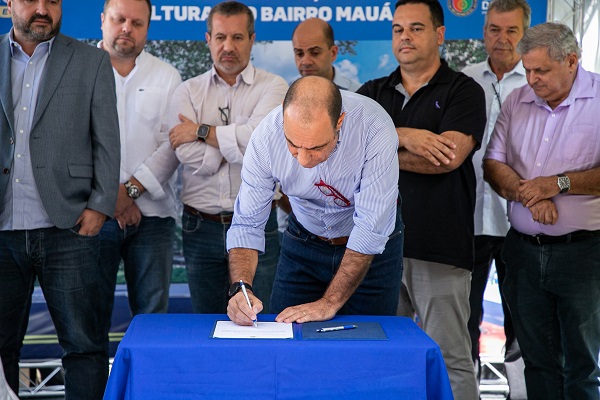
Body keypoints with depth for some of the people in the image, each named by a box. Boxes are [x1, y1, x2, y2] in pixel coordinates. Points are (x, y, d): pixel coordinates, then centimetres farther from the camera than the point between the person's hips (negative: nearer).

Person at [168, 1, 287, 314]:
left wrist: (201, 131, -7)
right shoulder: (188, 91, 7)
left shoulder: (273, 87, 0)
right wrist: (236, 142, -9)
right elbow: (189, 156, -8)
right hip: (201, 227, 3)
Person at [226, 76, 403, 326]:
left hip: (372, 247, -2)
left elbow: (371, 229, -30)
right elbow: (247, 224, -18)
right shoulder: (266, 136, -25)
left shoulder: (374, 127, -33)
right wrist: (240, 288, -35)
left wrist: (329, 303, -27)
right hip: (303, 241, 2)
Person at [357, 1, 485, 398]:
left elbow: (448, 157, -13)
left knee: (451, 359, -1)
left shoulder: (464, 92, 2)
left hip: (439, 249, -4)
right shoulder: (373, 93, 15)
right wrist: (403, 136, -16)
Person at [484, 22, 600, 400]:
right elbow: (493, 164, 5)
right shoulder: (517, 102, 7)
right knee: (537, 360, 14)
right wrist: (527, 193, -13)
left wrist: (559, 183, -19)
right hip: (525, 250, 5)